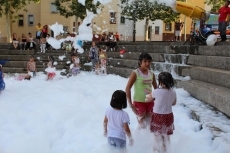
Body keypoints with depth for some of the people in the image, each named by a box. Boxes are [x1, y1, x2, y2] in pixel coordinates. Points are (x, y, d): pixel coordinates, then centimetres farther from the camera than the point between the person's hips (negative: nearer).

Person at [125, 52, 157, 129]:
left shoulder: (151, 74, 3)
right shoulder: (135, 73, -12)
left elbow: (156, 88, 14)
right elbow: (128, 88, -15)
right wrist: (130, 104, -17)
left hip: (150, 102, 5)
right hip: (139, 102, -5)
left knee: (150, 123, 14)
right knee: (142, 124, 1)